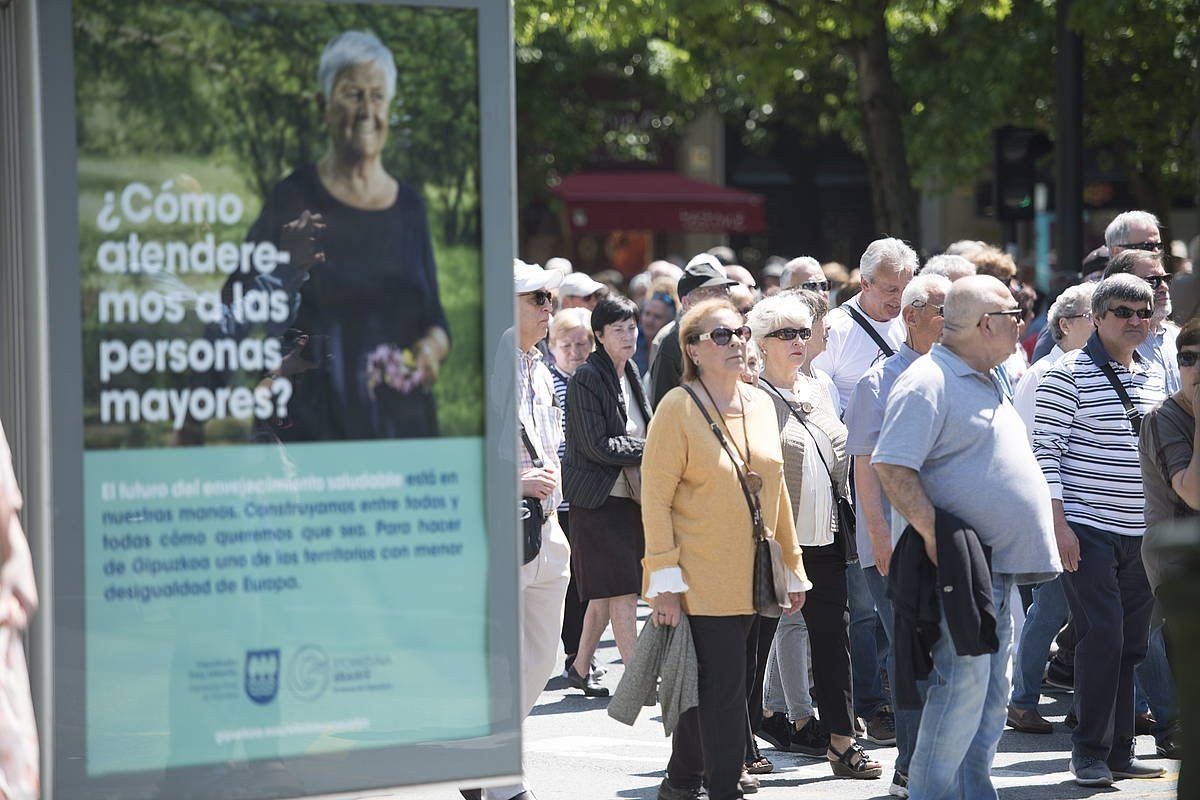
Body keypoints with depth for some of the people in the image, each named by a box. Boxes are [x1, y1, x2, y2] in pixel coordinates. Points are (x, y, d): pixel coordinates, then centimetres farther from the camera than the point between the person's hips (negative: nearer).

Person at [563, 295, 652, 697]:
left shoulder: (629, 373, 14)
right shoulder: (587, 378, -12)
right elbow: (597, 445, -17)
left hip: (629, 496, 8)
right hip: (599, 498, -8)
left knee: (608, 593, 11)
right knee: (621, 590, -9)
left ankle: (581, 669, 20)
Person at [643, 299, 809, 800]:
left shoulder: (760, 405, 10)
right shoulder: (678, 408, -8)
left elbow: (775, 491, 19)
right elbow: (656, 498, -10)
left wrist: (792, 567, 18)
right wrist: (665, 580, -16)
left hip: (749, 578, 6)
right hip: (701, 579, -6)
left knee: (710, 688, 12)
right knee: (724, 688, -8)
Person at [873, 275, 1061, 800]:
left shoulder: (987, 383, 19)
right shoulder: (928, 382, -13)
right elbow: (891, 466, -21)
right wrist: (934, 535, -25)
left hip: (1000, 566, 10)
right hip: (962, 564, -10)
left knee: (991, 692, 11)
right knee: (962, 683, -12)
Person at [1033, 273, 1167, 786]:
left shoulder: (1154, 377, 14)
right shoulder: (1069, 375, -7)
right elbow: (1045, 450, -9)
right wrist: (1059, 523, -15)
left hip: (1140, 533, 7)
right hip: (1087, 530, -6)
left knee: (1131, 643, 7)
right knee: (1102, 637, -12)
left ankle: (1119, 752, 14)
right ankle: (1090, 753, -4)